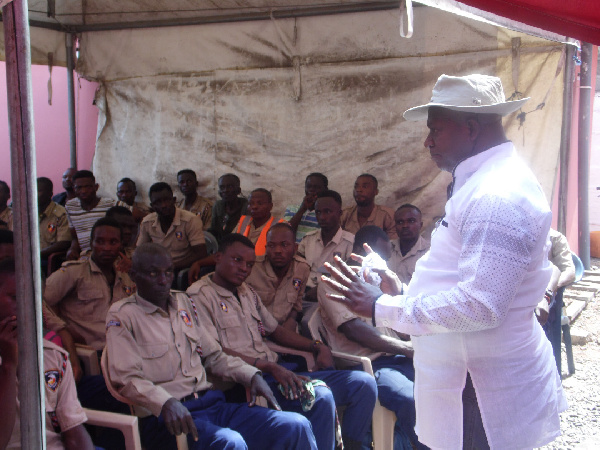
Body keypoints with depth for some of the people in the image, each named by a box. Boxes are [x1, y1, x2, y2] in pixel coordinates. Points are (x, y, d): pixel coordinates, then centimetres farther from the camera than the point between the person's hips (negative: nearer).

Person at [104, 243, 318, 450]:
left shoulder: (184, 302, 20)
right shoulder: (122, 315, 1)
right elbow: (126, 378, -10)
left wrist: (251, 376, 8)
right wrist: (166, 403, -26)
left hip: (211, 402, 6)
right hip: (165, 418, -6)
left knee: (296, 426, -12)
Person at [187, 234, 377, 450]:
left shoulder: (248, 292, 23)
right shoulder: (200, 295, -3)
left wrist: (317, 347, 11)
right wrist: (270, 367, -21)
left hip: (276, 373, 9)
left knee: (363, 383, -3)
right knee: (320, 398, -32)